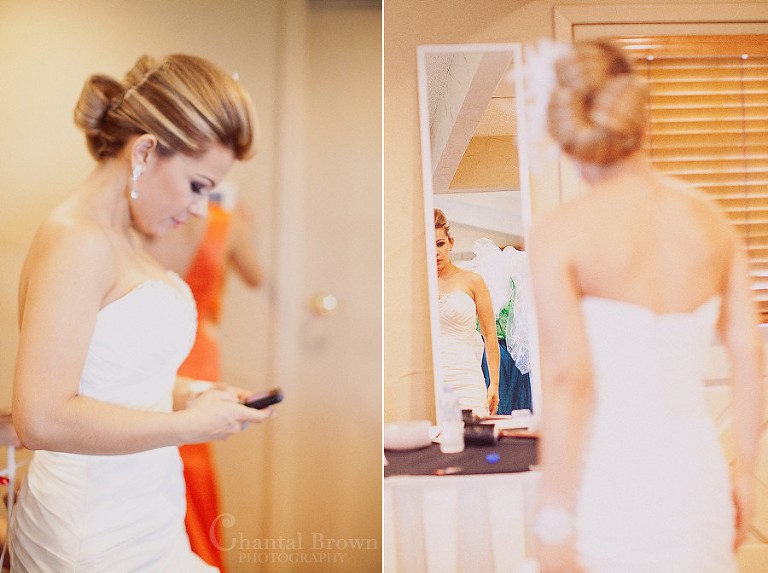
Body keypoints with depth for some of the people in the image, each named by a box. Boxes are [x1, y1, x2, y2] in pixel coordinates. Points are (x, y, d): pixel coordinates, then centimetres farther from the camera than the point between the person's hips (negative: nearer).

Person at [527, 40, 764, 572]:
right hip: (694, 476, 5)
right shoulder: (709, 217, 2)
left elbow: (567, 378, -21)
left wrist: (552, 526, -15)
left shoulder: (559, 232, -15)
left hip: (607, 486, -4)